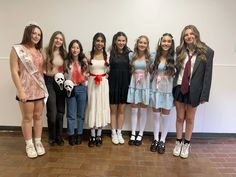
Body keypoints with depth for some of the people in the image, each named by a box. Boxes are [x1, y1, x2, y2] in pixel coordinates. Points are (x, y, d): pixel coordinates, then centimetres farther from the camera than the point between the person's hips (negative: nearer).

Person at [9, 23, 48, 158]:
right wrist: (20, 90, -16)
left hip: (40, 89, 5)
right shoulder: (17, 49, -4)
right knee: (27, 118, 5)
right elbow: (14, 71, -10)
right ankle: (29, 145, 19)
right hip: (26, 89, -5)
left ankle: (38, 142, 24)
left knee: (38, 116, 11)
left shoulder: (39, 51, 12)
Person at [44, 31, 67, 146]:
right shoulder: (47, 52, -5)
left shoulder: (63, 53, 9)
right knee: (52, 112, -5)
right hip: (49, 82, -4)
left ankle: (59, 136, 25)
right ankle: (52, 137, 18)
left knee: (60, 111, 9)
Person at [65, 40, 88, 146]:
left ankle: (79, 134, 23)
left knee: (81, 113, 9)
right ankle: (71, 135, 19)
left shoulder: (84, 61, 0)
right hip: (70, 89, 0)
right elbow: (64, 75, 7)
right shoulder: (67, 62, -1)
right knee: (71, 114, 5)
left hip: (82, 89, 1)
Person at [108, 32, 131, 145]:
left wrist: (130, 83, -2)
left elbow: (130, 69, 6)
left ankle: (119, 133, 24)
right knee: (113, 110, 8)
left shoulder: (128, 53, 2)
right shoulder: (110, 53, -5)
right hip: (113, 83, -2)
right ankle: (113, 133, 22)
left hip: (124, 83, 2)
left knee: (121, 110, 10)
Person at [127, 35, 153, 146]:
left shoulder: (150, 57, 0)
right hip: (134, 85, 1)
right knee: (134, 110, 6)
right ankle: (133, 134, 17)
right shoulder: (131, 55, 4)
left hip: (145, 85, -1)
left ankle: (140, 134, 19)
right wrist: (135, 76, -3)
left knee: (143, 110, 6)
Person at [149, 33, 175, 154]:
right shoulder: (155, 56, 1)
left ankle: (162, 141, 22)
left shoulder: (174, 58, -4)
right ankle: (155, 140, 24)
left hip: (168, 90, -1)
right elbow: (151, 72, 8)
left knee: (165, 116, 7)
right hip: (156, 89, 2)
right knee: (156, 115, 10)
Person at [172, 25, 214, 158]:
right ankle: (178, 143, 30)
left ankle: (187, 144, 31)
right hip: (179, 88, 2)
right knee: (180, 118, 13)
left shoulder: (207, 52, -7)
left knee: (190, 119, 13)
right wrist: (172, 88, -6)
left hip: (194, 90, -2)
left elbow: (208, 74, -7)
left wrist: (204, 95, -10)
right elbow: (174, 69, 2)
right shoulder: (179, 50, 0)